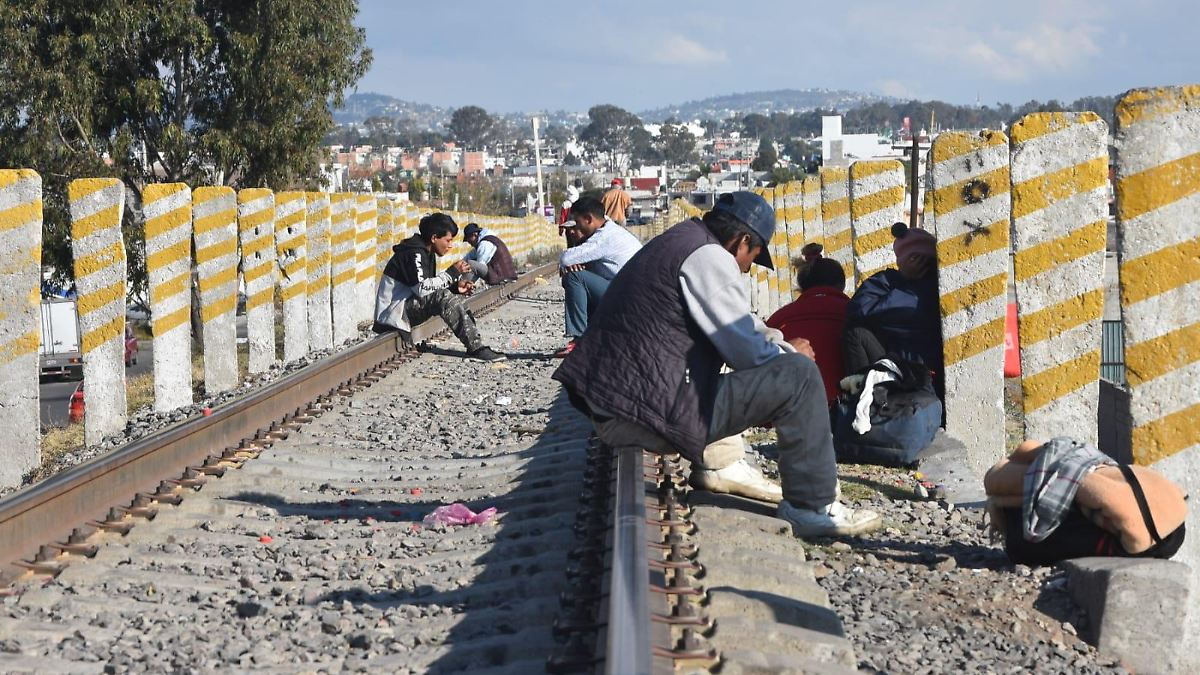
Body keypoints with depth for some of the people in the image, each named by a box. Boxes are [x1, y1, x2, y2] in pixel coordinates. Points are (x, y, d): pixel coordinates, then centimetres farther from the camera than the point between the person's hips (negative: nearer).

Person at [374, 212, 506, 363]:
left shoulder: (427, 253, 13)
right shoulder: (413, 254, -17)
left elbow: (430, 287, 13)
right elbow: (421, 289, -29)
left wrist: (455, 287, -4)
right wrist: (452, 273, -21)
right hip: (394, 313, -10)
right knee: (442, 297, -31)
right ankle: (476, 349, -31)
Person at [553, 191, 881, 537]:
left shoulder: (676, 242, 20)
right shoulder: (708, 257, -10)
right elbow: (750, 353, -8)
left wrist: (774, 341, 28)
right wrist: (790, 353, 10)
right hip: (653, 415, -10)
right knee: (799, 375, -8)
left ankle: (718, 462, 25)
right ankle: (813, 507, -2)